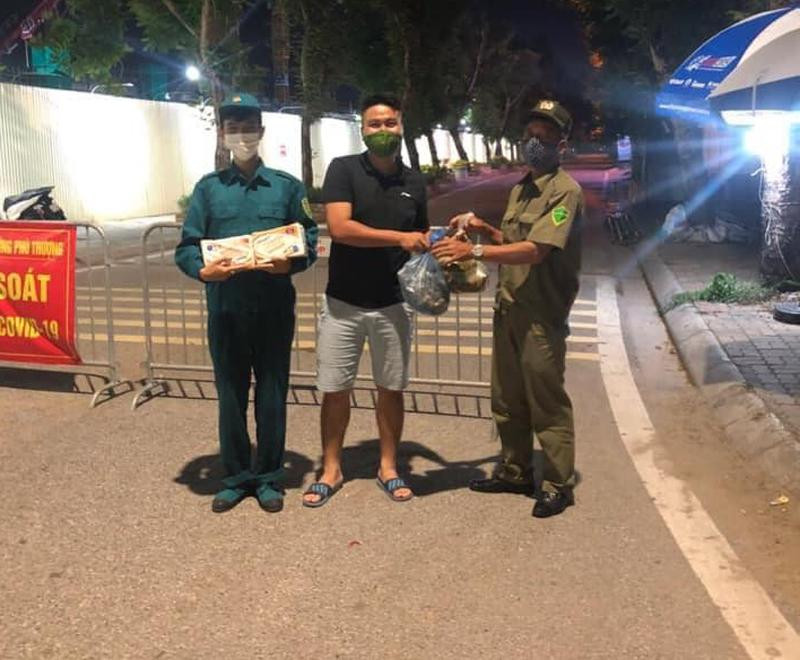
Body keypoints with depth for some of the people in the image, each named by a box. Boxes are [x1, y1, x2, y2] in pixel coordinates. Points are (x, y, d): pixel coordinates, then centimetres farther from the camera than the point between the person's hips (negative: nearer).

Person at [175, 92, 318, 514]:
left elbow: (310, 240, 6)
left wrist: (291, 263, -15)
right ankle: (236, 476, 22)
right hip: (225, 308, 1)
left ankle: (267, 477, 20)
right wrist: (202, 269, -17)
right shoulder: (208, 187, 8)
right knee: (230, 394, 8)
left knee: (272, 393, 5)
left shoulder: (286, 186, 7)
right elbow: (187, 246, 4)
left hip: (274, 307, -1)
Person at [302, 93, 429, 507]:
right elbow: (339, 228, -19)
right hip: (343, 303, -2)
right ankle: (331, 470, 21)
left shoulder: (414, 181, 6)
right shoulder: (343, 169, -6)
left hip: (394, 304, 3)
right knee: (334, 390, 5)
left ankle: (388, 467, 26)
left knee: (390, 389, 11)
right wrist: (398, 238, -20)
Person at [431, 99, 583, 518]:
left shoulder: (565, 191, -13)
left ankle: (557, 485, 12)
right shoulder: (521, 188, 16)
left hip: (541, 315, -9)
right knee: (507, 399, 15)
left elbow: (535, 250, -23)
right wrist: (485, 229, 7)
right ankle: (515, 472, 29)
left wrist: (474, 251, -27)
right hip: (508, 308, 9)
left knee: (547, 404, 0)